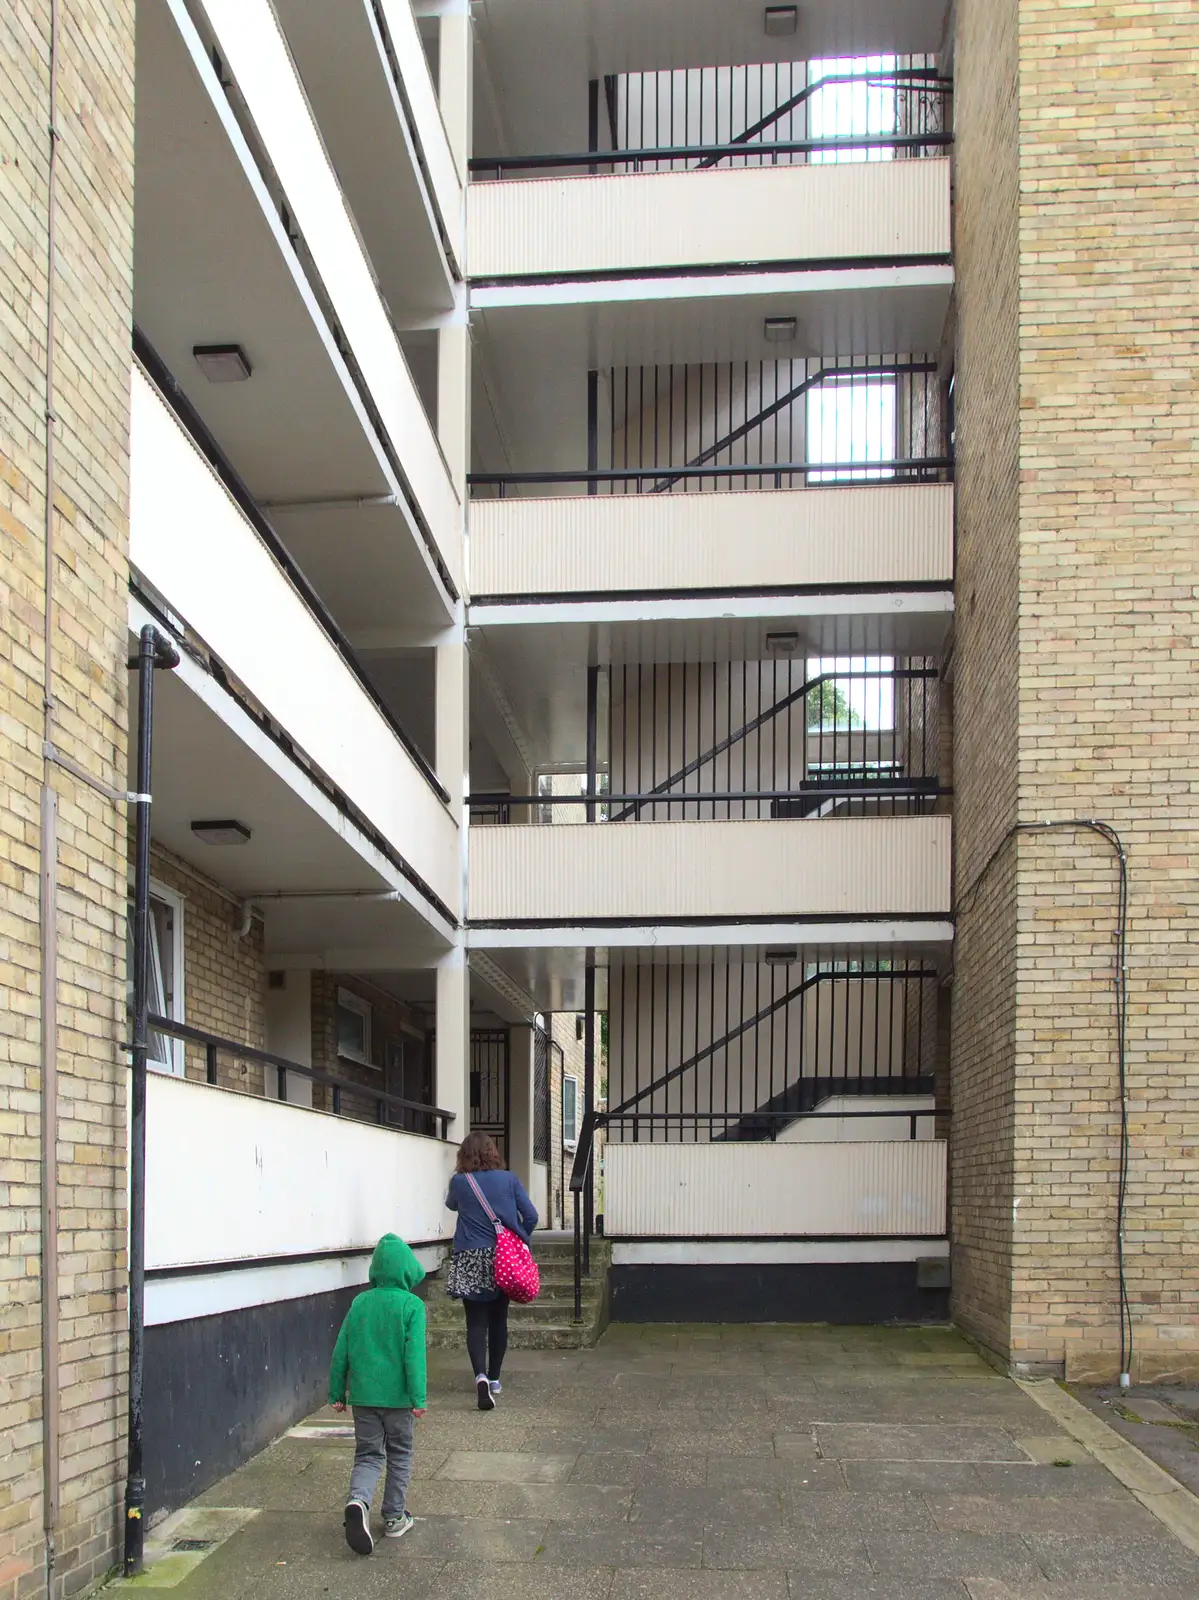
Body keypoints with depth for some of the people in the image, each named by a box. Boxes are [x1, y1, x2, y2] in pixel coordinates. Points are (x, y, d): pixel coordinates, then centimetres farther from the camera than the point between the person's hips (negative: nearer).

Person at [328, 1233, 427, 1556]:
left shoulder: (359, 1303, 3)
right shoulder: (412, 1305, -8)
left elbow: (341, 1351, 5)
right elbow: (414, 1353, -14)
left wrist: (337, 1392, 14)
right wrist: (418, 1398, -13)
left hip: (363, 1395, 3)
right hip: (397, 1396, -2)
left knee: (368, 1455, 8)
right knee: (399, 1456, 15)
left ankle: (358, 1500, -19)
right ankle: (394, 1518, 19)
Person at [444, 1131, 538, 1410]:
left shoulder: (459, 1182, -4)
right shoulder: (509, 1179, -2)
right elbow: (530, 1215, -3)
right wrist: (519, 1241, 11)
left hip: (470, 1261, -2)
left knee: (476, 1322, -2)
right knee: (498, 1320, 16)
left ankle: (480, 1375, -24)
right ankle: (494, 1379, 24)